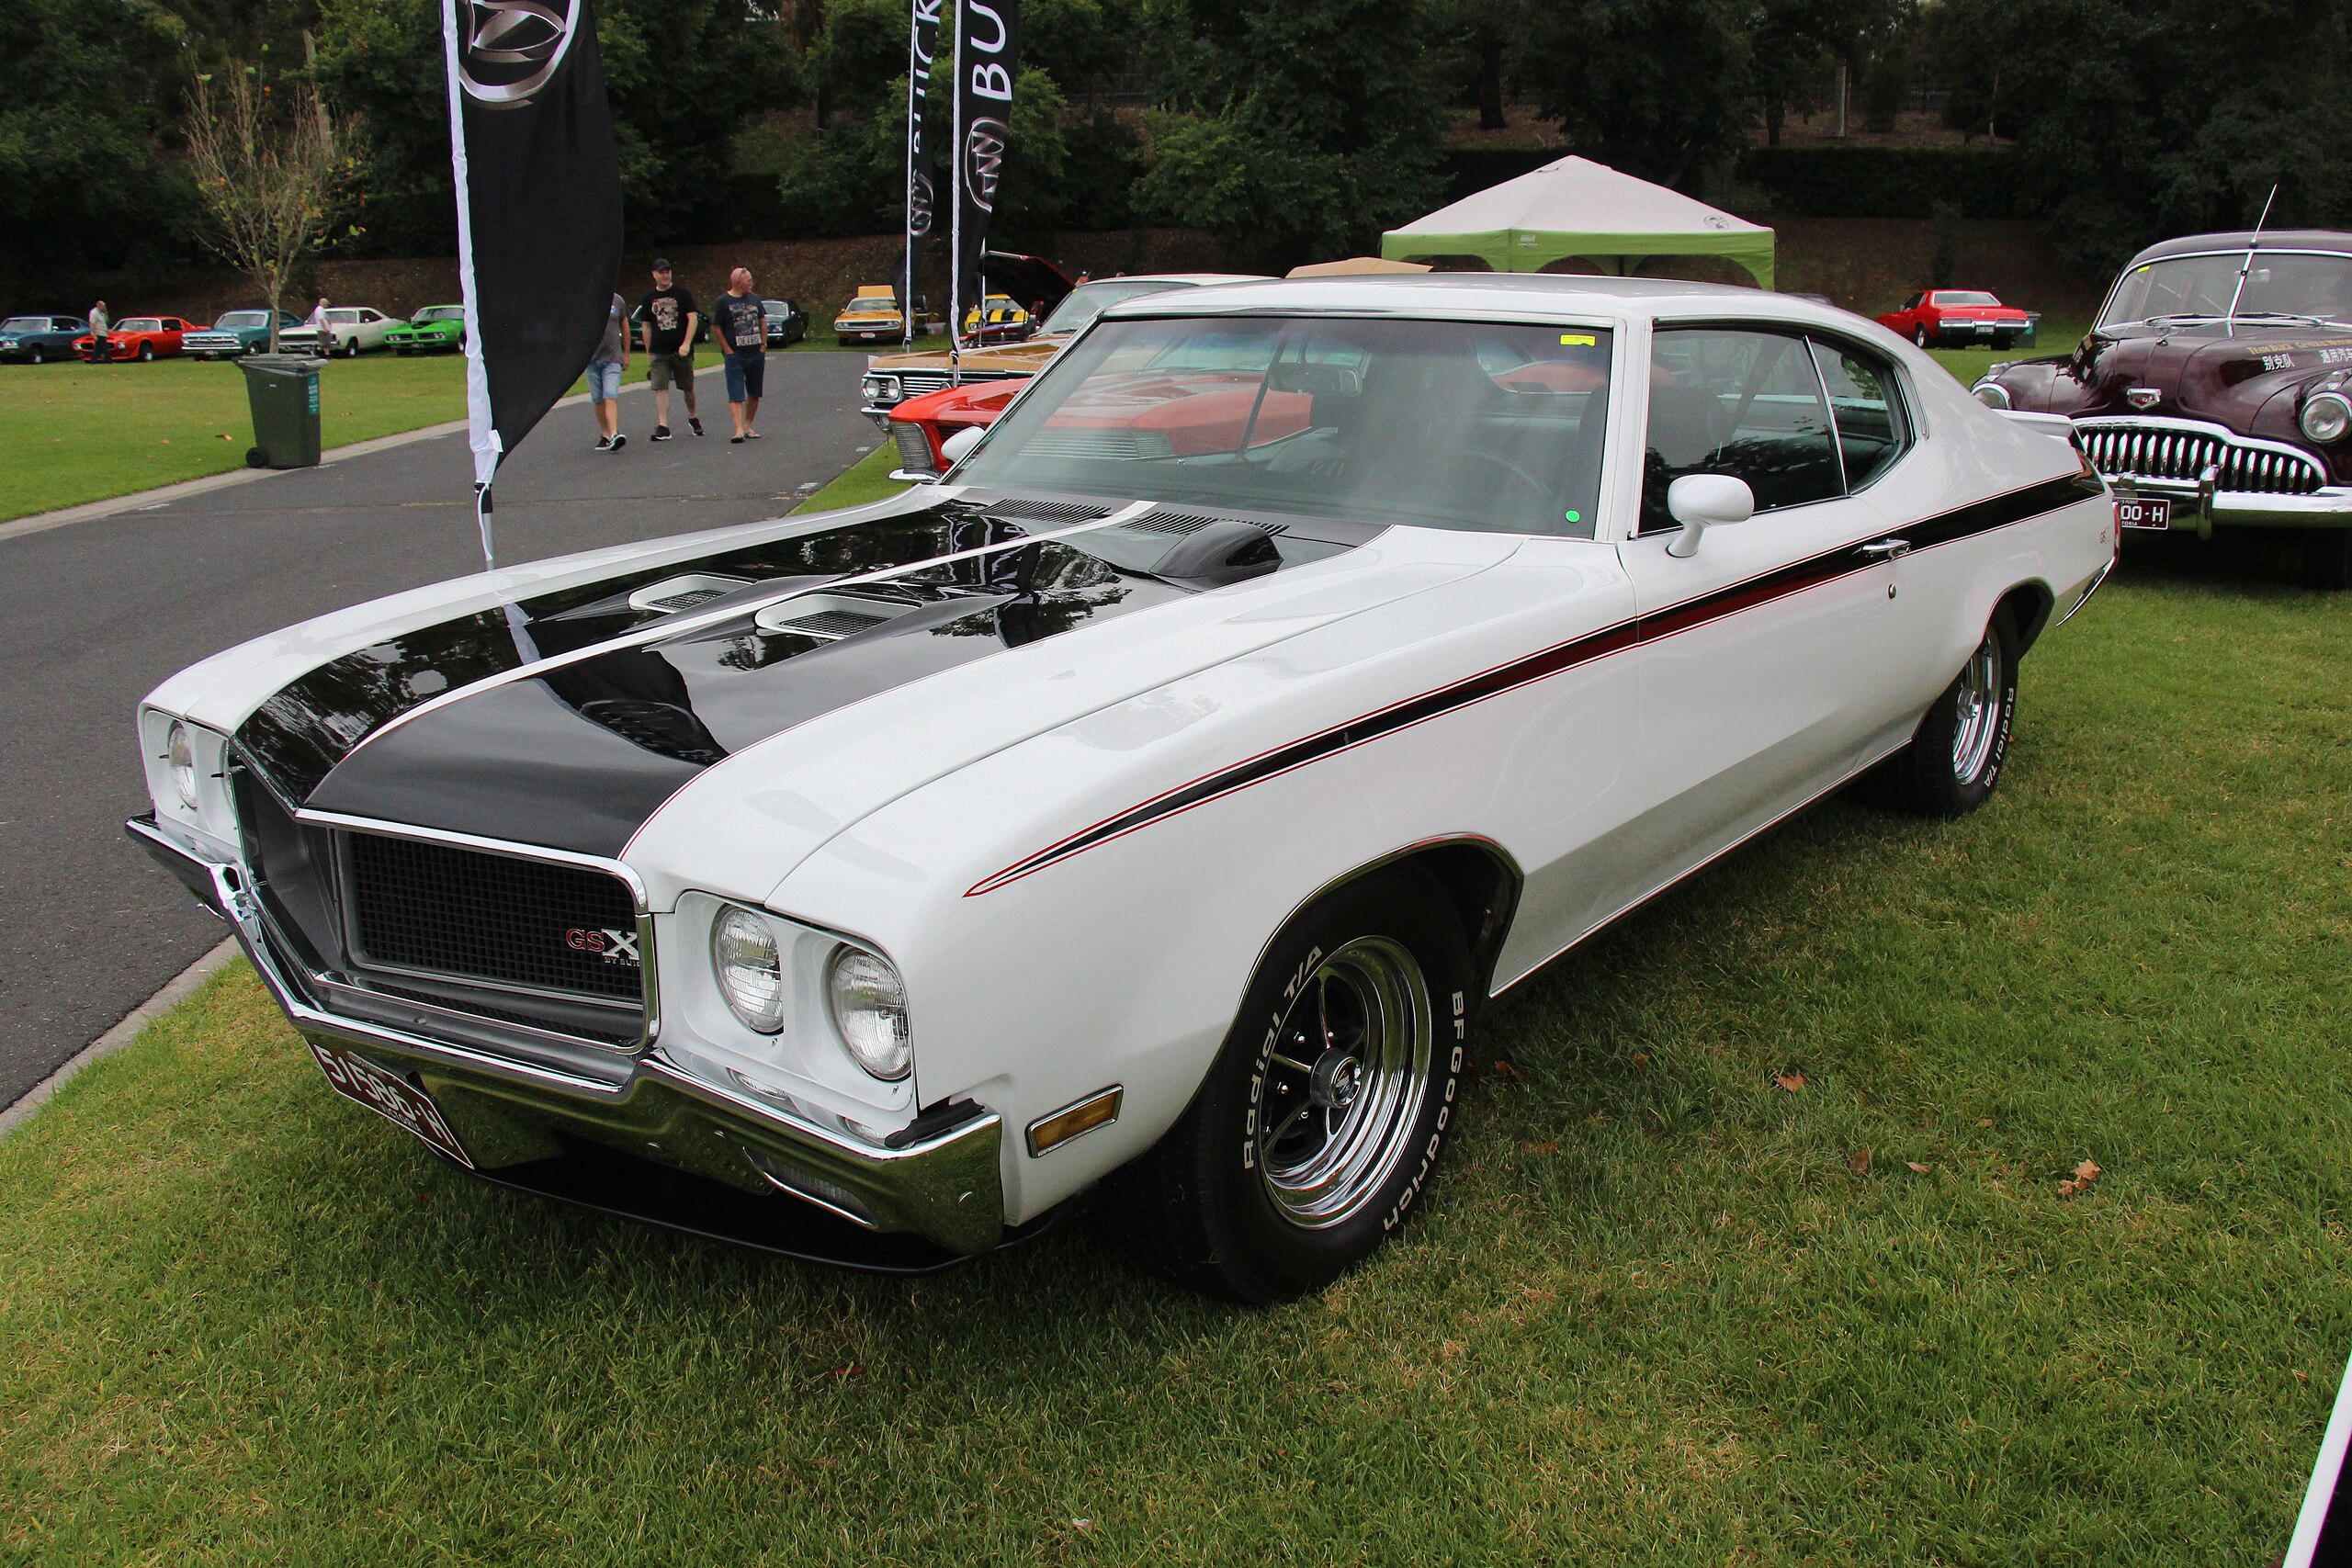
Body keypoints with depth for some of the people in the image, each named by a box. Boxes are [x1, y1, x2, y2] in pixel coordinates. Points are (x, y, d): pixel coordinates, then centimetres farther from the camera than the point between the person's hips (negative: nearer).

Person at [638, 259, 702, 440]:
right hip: (658, 352, 2)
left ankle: (693, 418, 31)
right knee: (661, 388, -7)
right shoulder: (649, 299, 10)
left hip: (681, 351, -2)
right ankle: (662, 427, -8)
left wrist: (686, 344, -17)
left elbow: (693, 318, -5)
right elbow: (646, 326, 16)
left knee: (688, 387, 8)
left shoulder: (682, 294, 1)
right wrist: (648, 353, 13)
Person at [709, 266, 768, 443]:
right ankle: (739, 430, -19)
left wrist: (763, 345, 8)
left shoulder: (754, 299, 11)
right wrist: (728, 350, -7)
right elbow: (716, 328, -2)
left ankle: (749, 427, 21)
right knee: (736, 395, -12)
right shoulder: (722, 302, -4)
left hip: (756, 354, 5)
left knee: (754, 393, 9)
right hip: (735, 355, -5)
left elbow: (762, 322, 18)